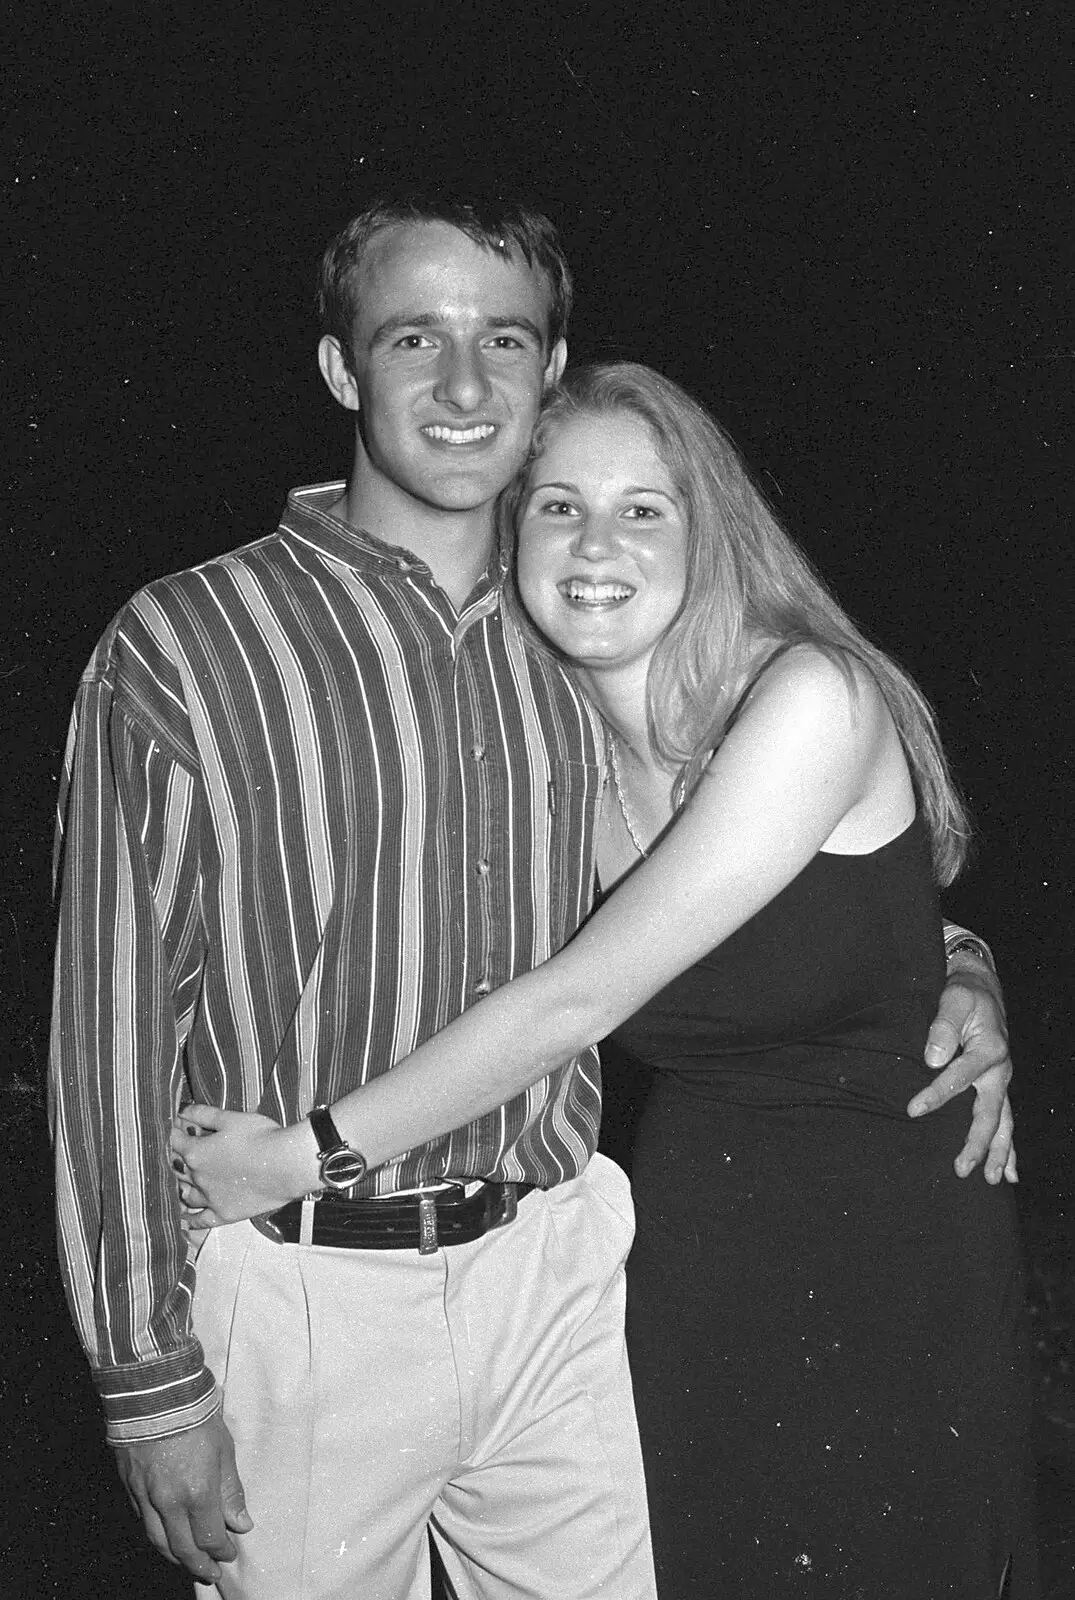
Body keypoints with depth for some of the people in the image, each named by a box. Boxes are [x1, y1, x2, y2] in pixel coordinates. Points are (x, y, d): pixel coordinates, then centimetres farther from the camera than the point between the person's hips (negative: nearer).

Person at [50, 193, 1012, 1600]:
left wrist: (942, 965, 1)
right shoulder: (183, 649, -9)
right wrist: (151, 1380, -7)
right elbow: (113, 1032, -8)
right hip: (310, 1307, -3)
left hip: (559, 1277, 4)